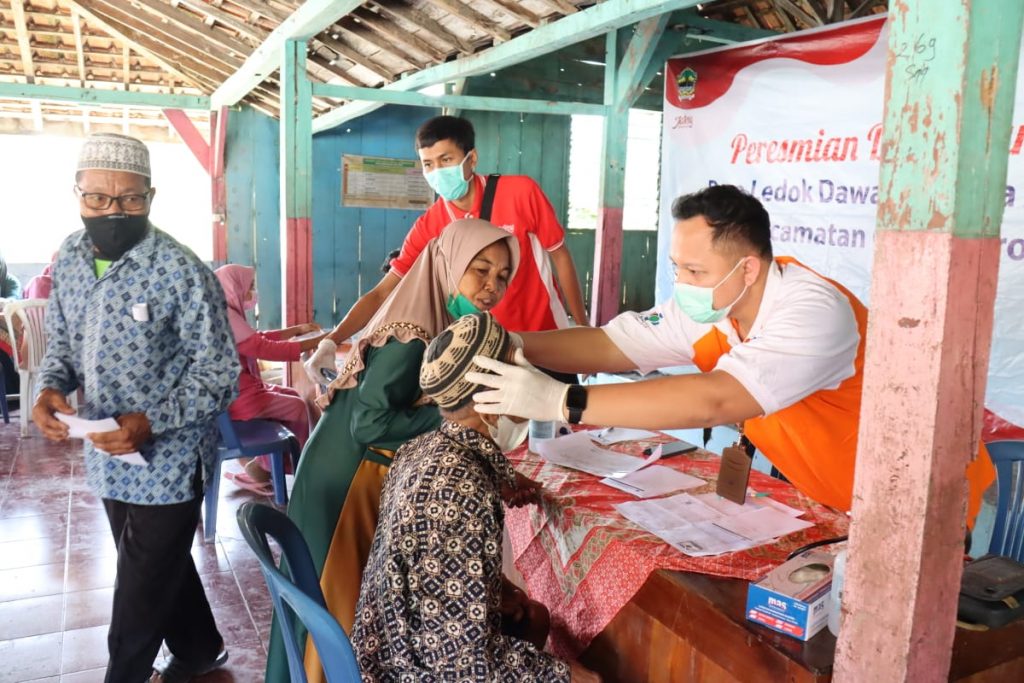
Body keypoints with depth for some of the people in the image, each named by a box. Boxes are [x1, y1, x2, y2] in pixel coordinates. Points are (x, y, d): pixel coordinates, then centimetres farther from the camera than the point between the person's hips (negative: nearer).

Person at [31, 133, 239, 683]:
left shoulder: (182, 272, -20)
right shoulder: (69, 259, 0)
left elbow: (219, 373, -16)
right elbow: (62, 342, 13)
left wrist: (151, 422, -27)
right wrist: (51, 388, -8)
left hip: (168, 460, -6)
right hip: (106, 456, 7)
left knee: (143, 588, 10)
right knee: (162, 564, 24)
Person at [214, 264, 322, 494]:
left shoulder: (227, 314, 12)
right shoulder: (226, 317, -21)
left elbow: (259, 339, 21)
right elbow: (267, 349, -25)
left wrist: (298, 329, 15)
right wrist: (318, 341, -23)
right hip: (235, 396, -11)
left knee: (292, 396, 12)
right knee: (298, 406, -5)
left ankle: (263, 465, 10)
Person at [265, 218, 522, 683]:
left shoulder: (448, 327, 3)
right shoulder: (411, 338, -25)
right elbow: (368, 423, -27)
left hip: (382, 478, 9)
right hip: (347, 480, -9)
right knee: (337, 601, 6)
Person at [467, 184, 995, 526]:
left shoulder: (814, 314, -32)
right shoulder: (707, 308, -9)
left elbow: (712, 401, -44)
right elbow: (608, 347, -10)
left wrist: (562, 402, -46)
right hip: (822, 497, 6)